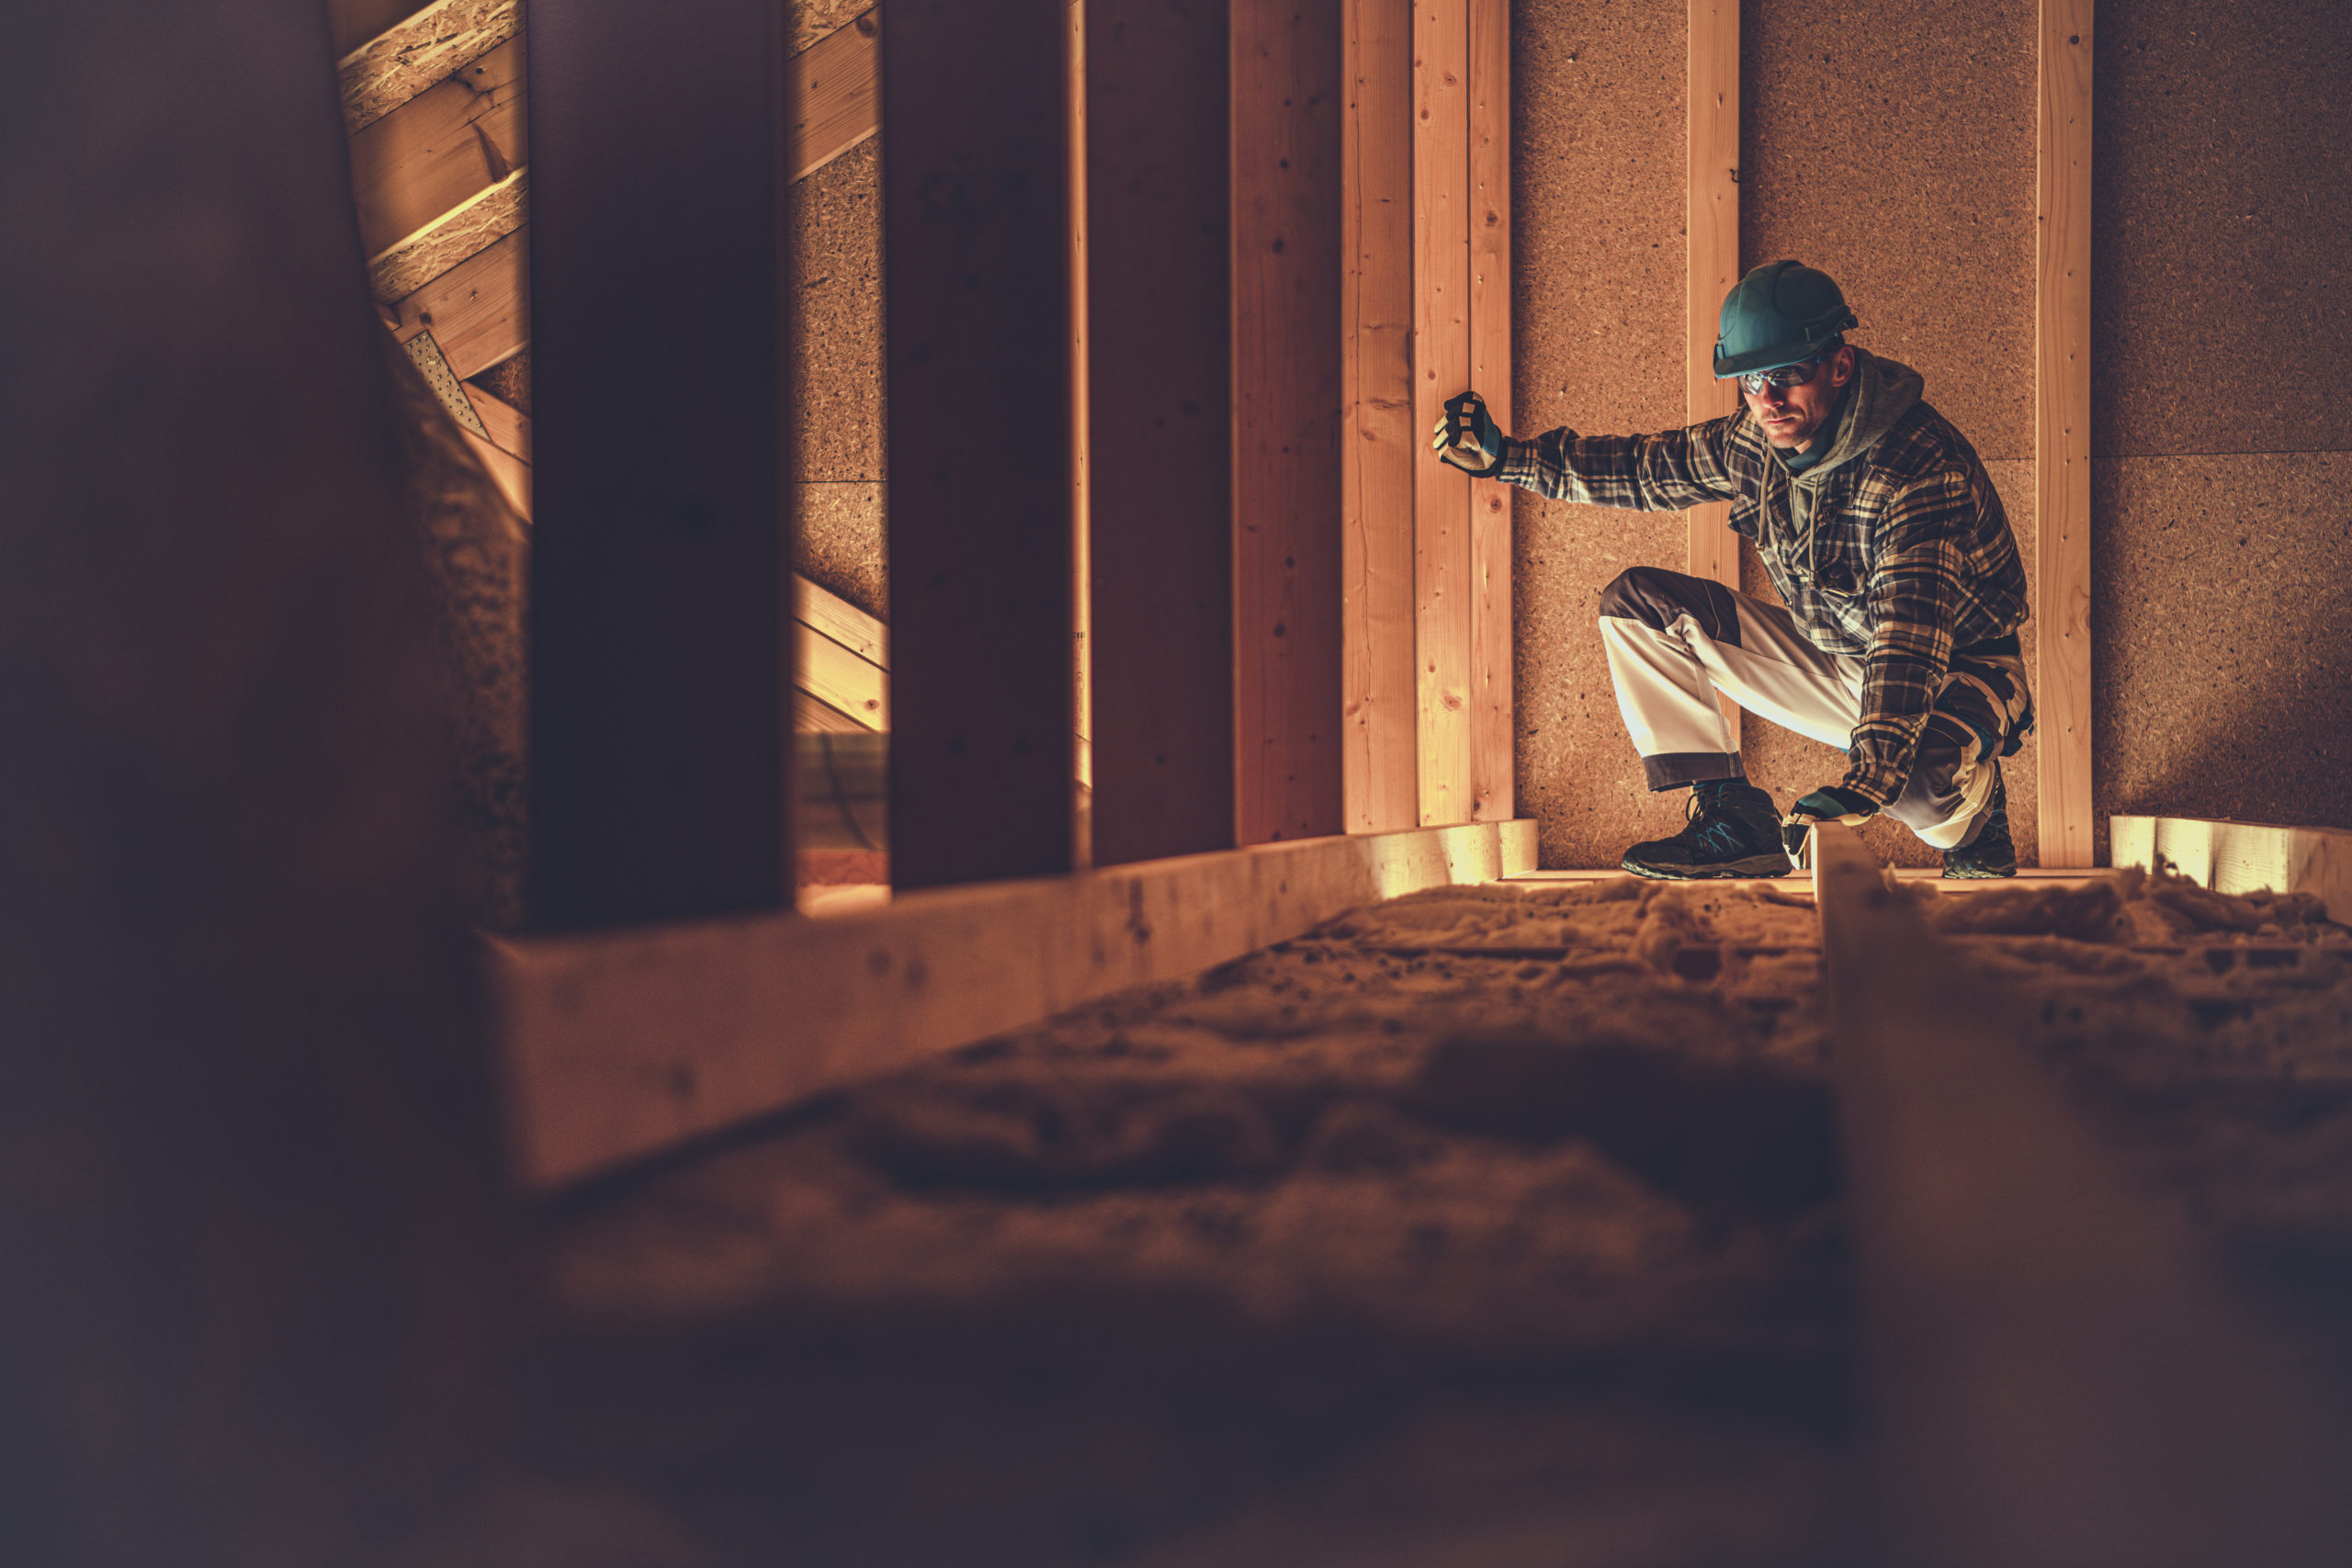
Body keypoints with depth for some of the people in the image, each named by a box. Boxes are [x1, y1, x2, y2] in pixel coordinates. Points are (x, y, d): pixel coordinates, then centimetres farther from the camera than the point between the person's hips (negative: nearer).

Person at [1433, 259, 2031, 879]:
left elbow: (1911, 643, -41)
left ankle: (1973, 822, -1)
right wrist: (1504, 455, 1)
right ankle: (1734, 822, -6)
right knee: (1636, 603, -5)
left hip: (1962, 672, -7)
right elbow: (1645, 468, 11)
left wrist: (1863, 784, -53)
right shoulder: (1755, 440, -8)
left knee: (1919, 767, -42)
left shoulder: (1922, 470, -31)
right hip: (1830, 662, 7)